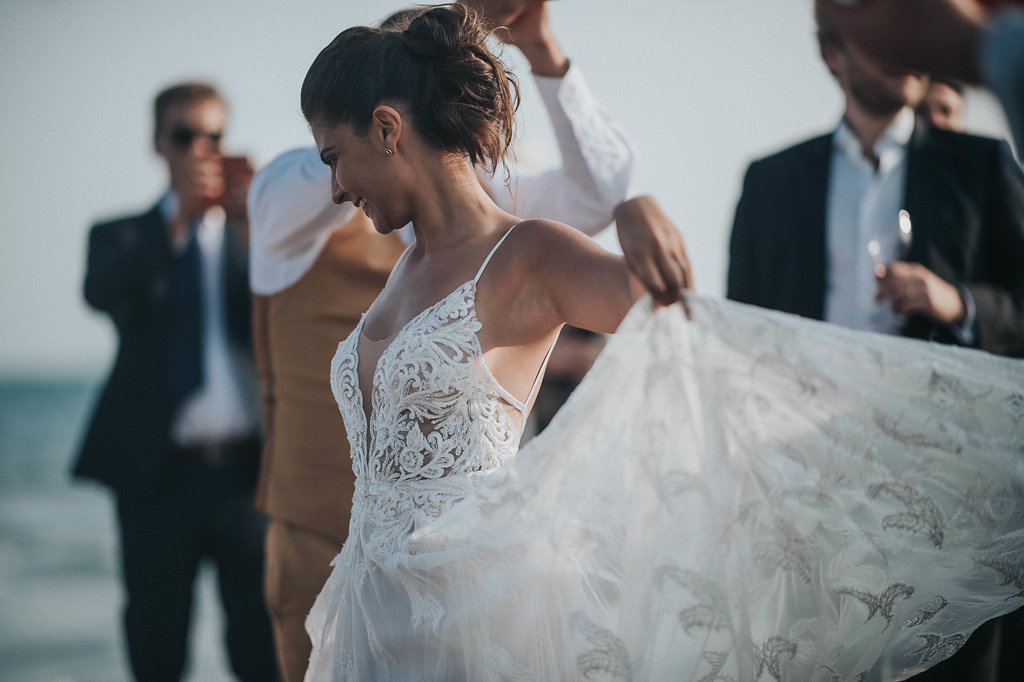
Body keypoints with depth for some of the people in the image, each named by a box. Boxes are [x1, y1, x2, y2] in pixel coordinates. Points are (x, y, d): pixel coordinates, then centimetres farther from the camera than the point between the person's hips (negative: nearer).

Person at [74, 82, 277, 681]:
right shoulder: (120, 238, 9)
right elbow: (101, 293, -14)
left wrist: (256, 224, -22)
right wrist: (178, 222, -26)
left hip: (247, 469, 0)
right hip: (158, 474, 0)